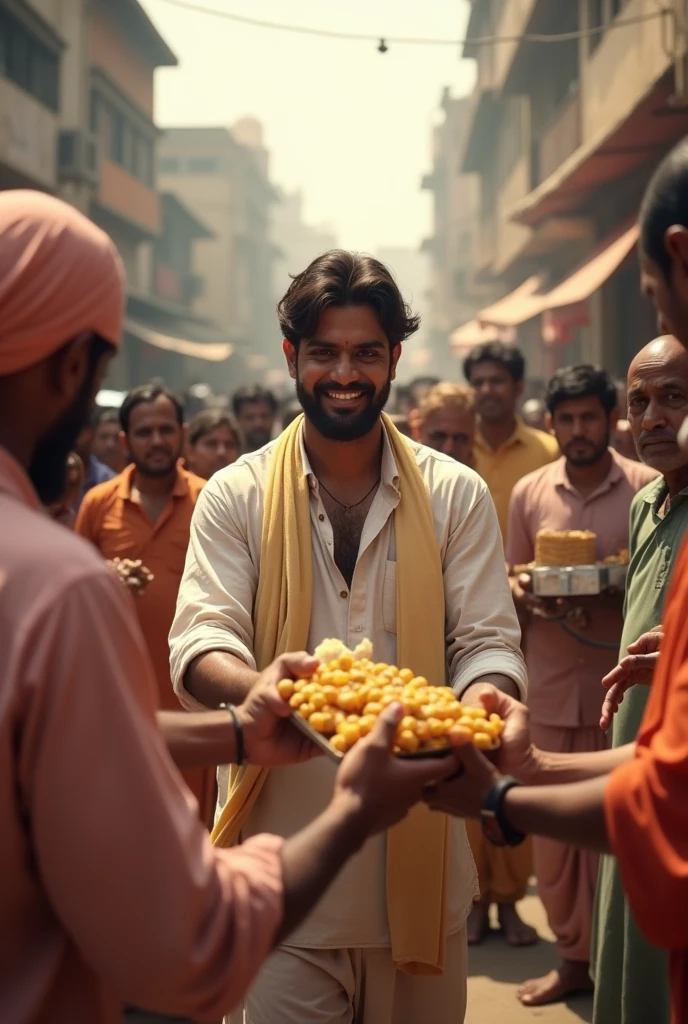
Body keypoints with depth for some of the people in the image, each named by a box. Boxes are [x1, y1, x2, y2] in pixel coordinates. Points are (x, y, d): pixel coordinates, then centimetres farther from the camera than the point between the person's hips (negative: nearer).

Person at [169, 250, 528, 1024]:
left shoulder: (455, 494, 4)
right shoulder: (235, 496, 1)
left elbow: (488, 640, 0)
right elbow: (201, 639, -9)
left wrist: (475, 709, -24)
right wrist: (259, 689, -33)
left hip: (419, 853, 1)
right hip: (283, 854, -1)